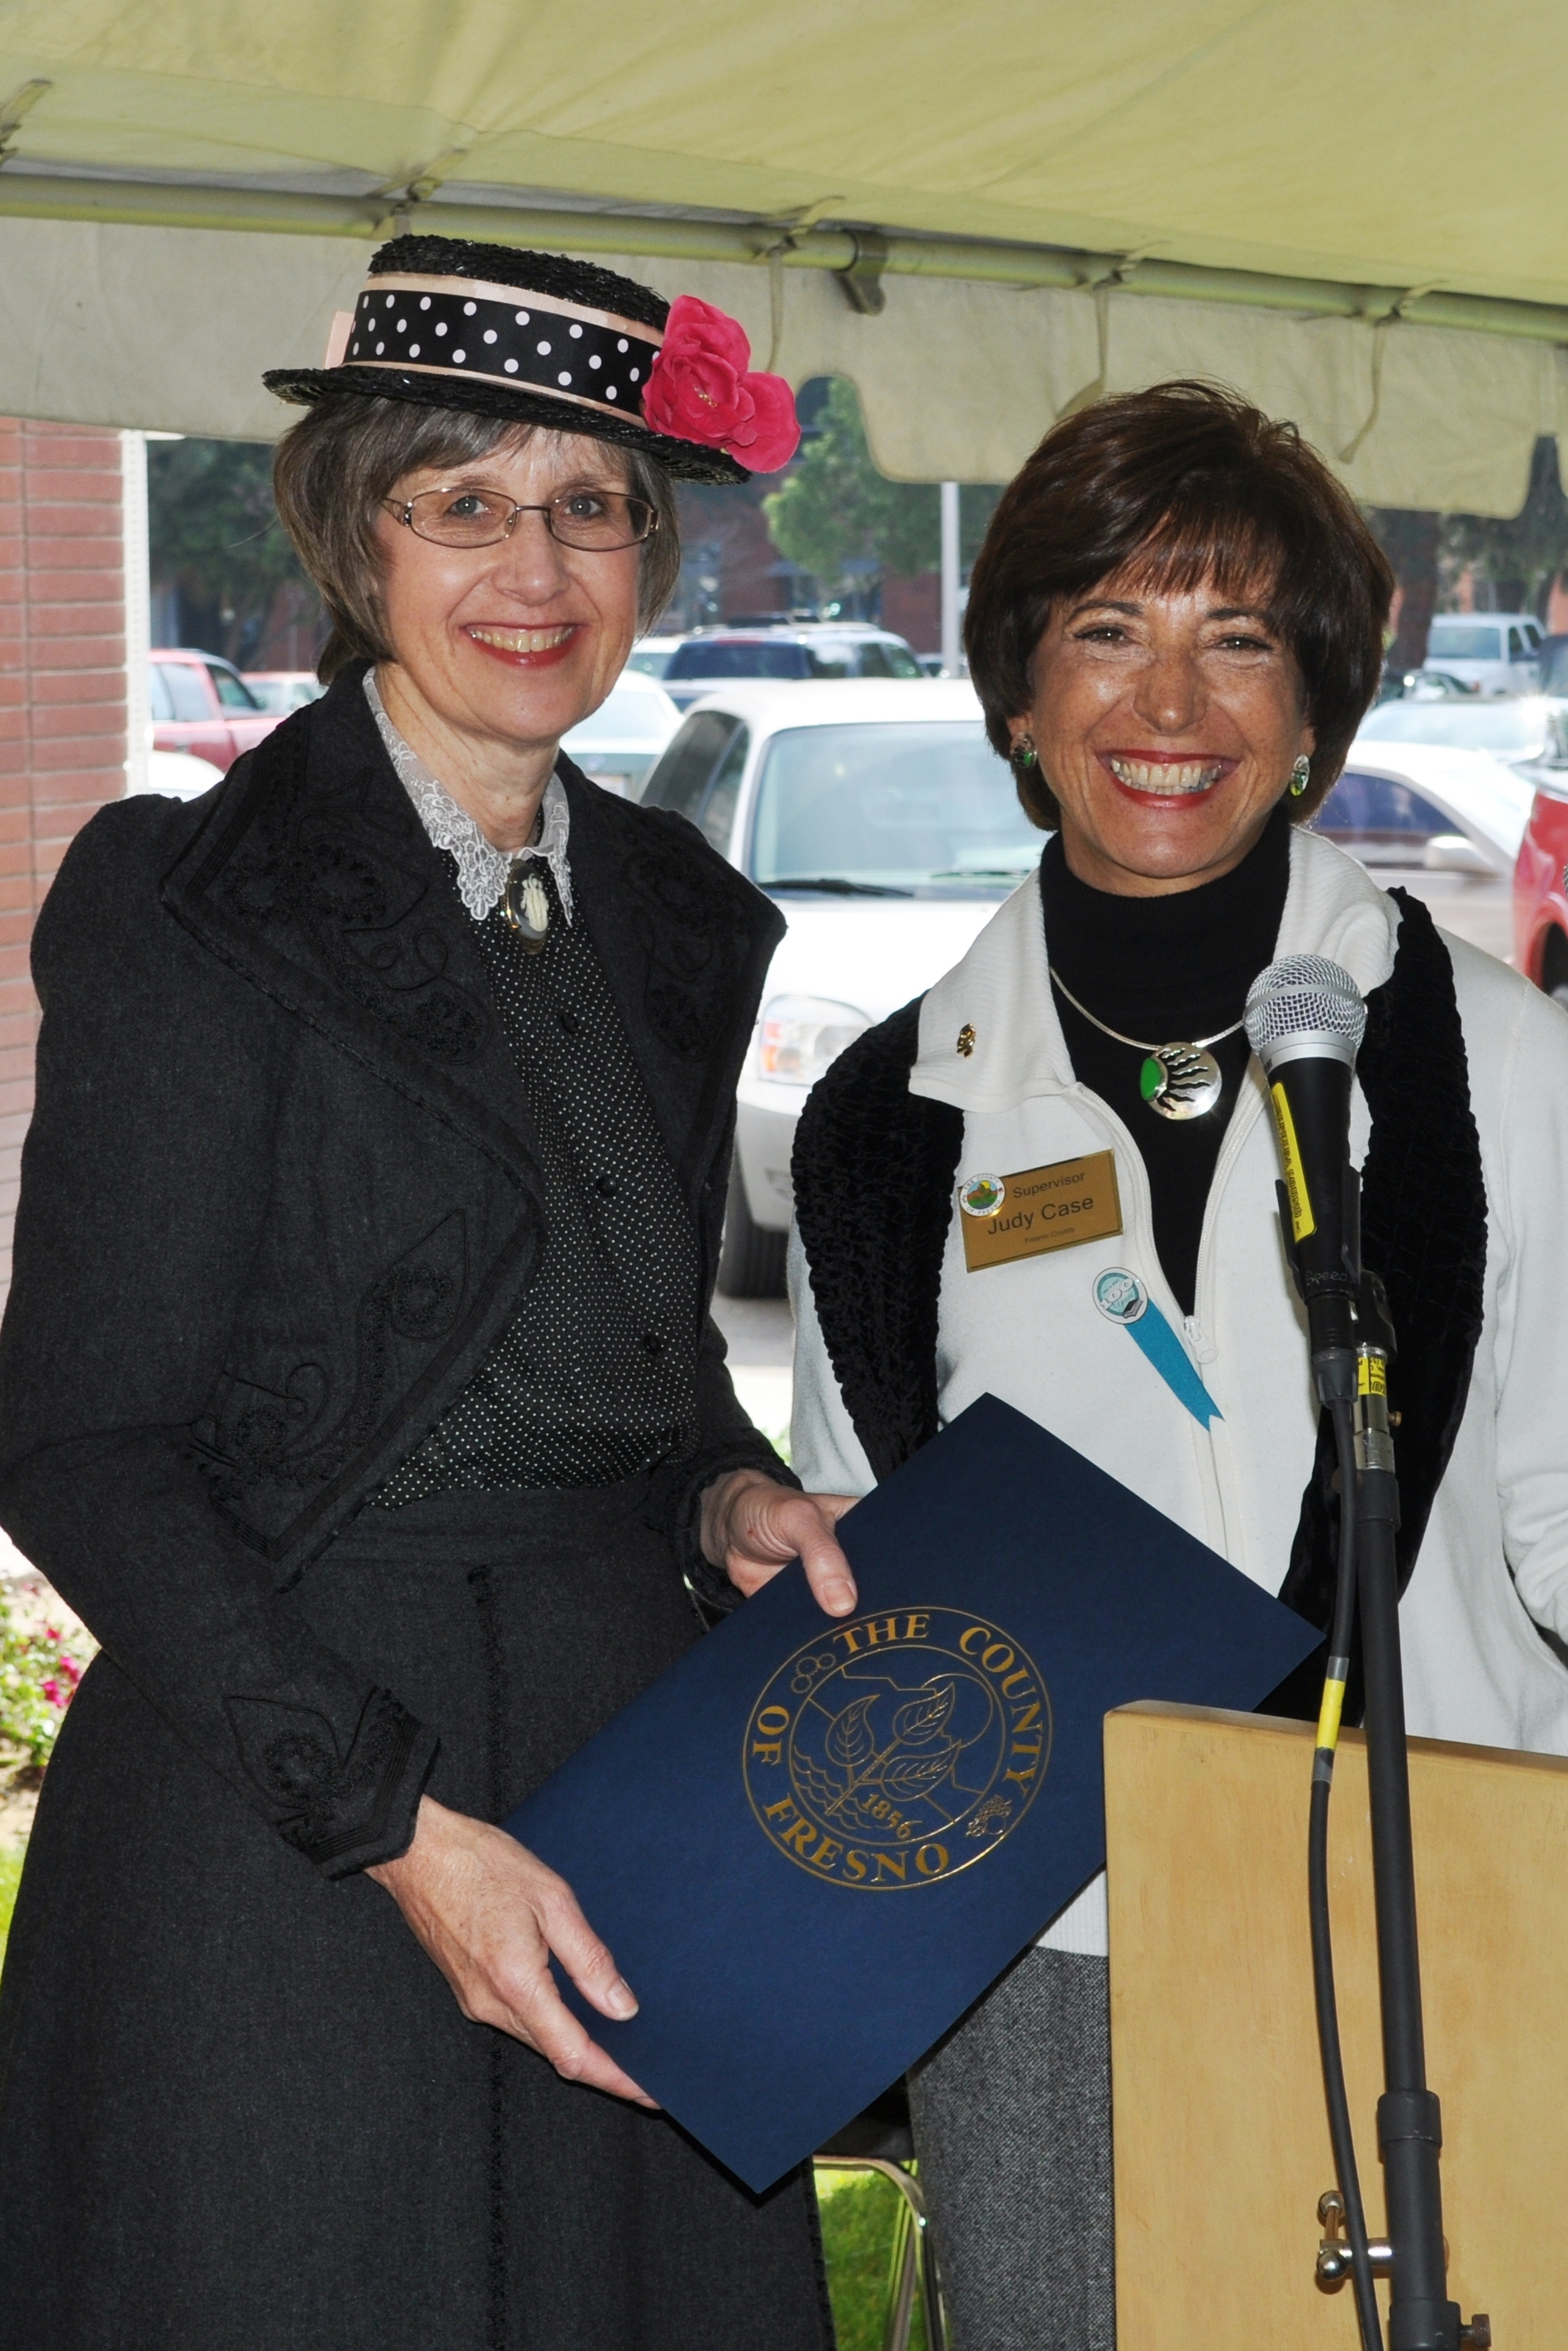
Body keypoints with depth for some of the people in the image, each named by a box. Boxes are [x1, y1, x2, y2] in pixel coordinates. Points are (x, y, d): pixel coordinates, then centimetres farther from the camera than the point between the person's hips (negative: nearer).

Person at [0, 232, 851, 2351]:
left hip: (637, 1768, 6)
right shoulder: (188, 908, -11)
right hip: (278, 1818, -6)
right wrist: (401, 1826, -18)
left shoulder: (673, 917, 9)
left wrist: (724, 1498, 0)